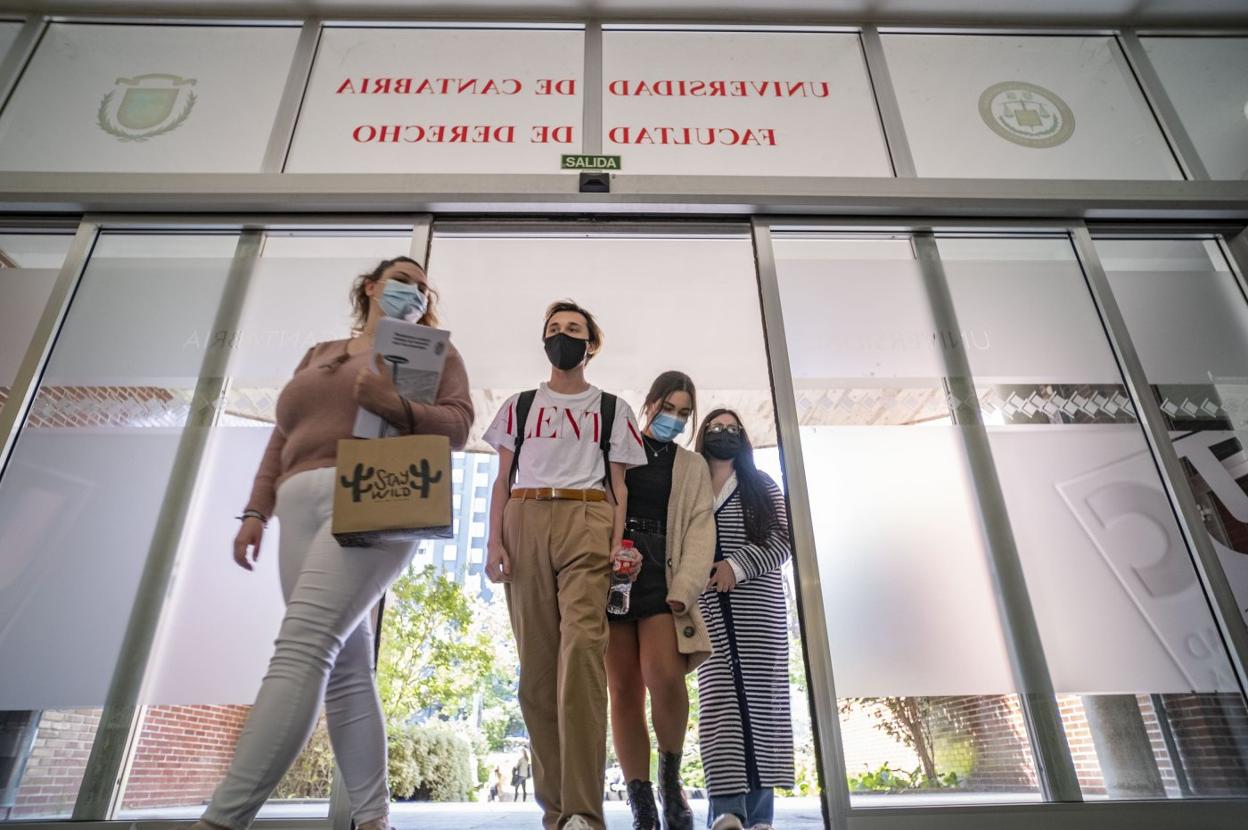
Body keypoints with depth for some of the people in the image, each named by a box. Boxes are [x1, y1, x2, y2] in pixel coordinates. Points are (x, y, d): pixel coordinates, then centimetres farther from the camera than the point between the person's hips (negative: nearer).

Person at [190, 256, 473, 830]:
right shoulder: (318, 354, 29)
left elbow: (457, 424, 0)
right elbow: (282, 439, 24)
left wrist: (398, 406, -18)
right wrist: (256, 511, 13)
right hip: (303, 509, 6)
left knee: (302, 645, -20)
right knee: (345, 666, 1)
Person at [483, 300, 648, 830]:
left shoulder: (611, 408, 17)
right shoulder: (519, 405, 20)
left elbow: (618, 485, 10)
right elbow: (502, 479, 13)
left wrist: (617, 542, -4)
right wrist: (493, 542, 1)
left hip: (587, 522, -2)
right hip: (525, 522, 2)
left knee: (582, 646, -19)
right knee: (536, 661, 0)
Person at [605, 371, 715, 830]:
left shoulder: (692, 466, 16)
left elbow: (700, 532, 6)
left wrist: (683, 590, -10)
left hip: (661, 580, 0)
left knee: (665, 677, -20)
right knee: (623, 691, -1)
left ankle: (671, 777, 6)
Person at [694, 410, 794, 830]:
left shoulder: (763, 486, 14)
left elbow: (782, 540, 2)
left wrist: (738, 565, -12)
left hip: (758, 600, 0)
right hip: (709, 605, 0)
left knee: (760, 692, -2)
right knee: (719, 694, -8)